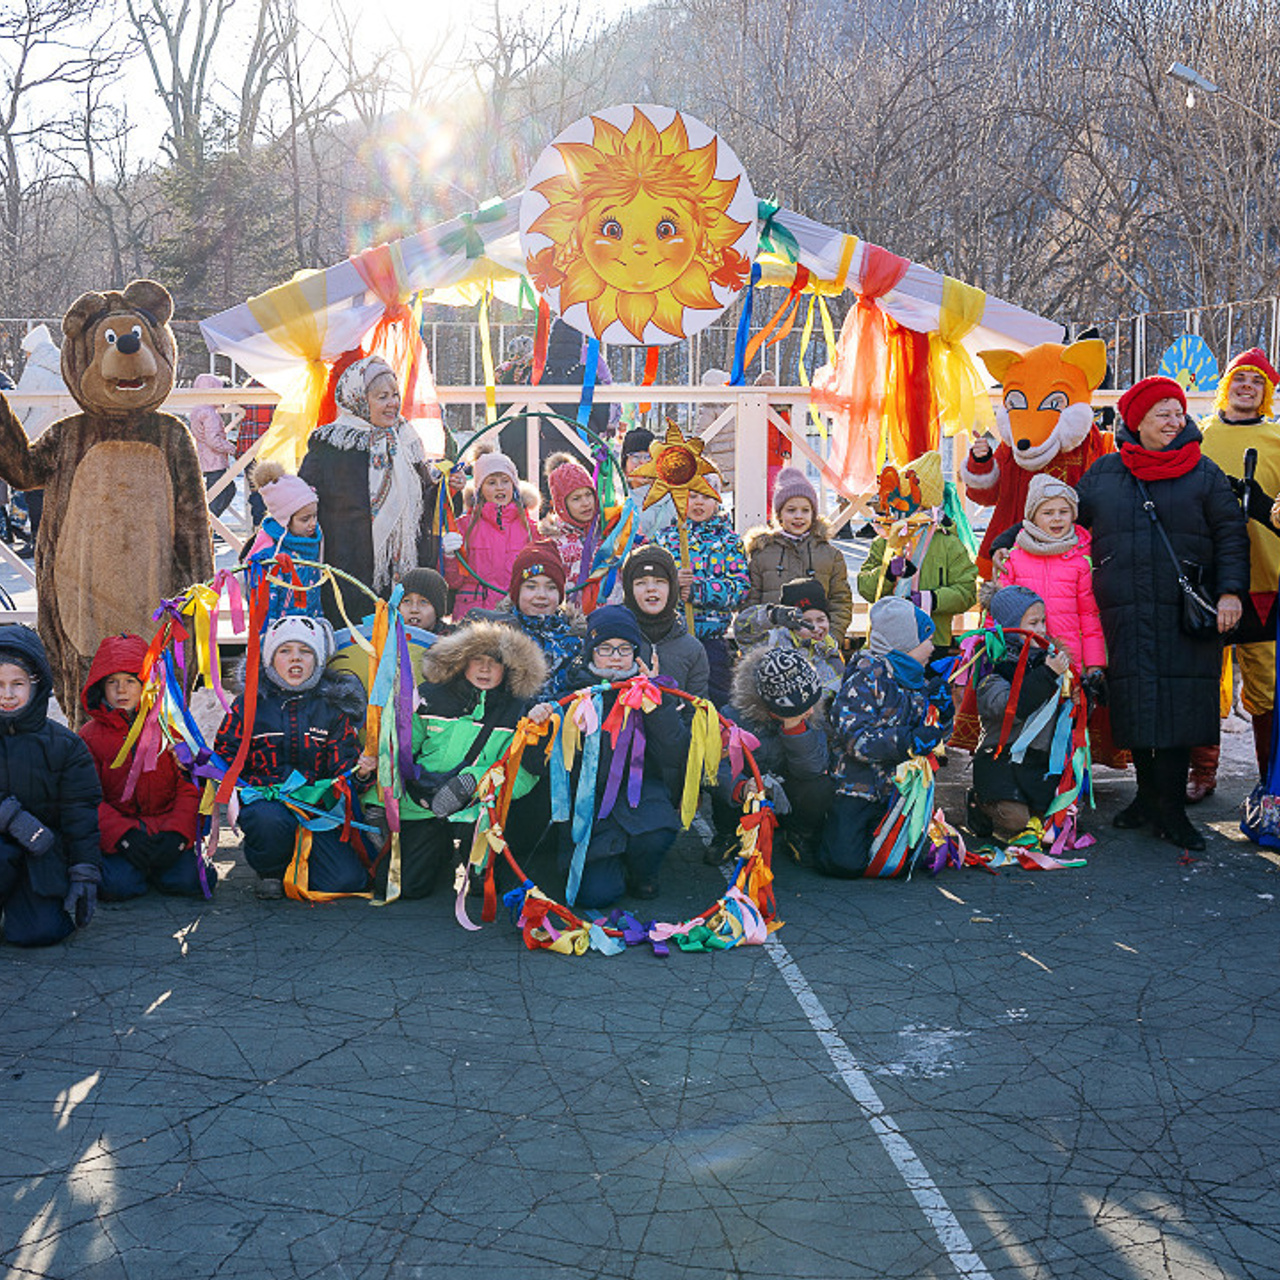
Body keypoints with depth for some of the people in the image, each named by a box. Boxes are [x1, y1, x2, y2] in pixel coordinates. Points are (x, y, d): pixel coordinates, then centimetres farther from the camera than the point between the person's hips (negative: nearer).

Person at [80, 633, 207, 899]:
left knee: (189, 880, -24)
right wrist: (126, 837, -19)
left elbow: (190, 788, 2)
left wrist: (175, 835, -16)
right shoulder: (90, 736, 6)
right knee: (120, 886, -28)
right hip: (117, 834, -1)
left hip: (168, 828, 1)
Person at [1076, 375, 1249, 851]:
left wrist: (1230, 591, -5)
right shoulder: (1102, 474, 12)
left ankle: (1170, 808, 0)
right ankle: (1148, 795, 18)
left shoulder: (1203, 473, 8)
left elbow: (1231, 535, 6)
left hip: (1183, 613, -2)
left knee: (1179, 703, -7)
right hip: (1123, 613, 2)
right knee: (1132, 701, 3)